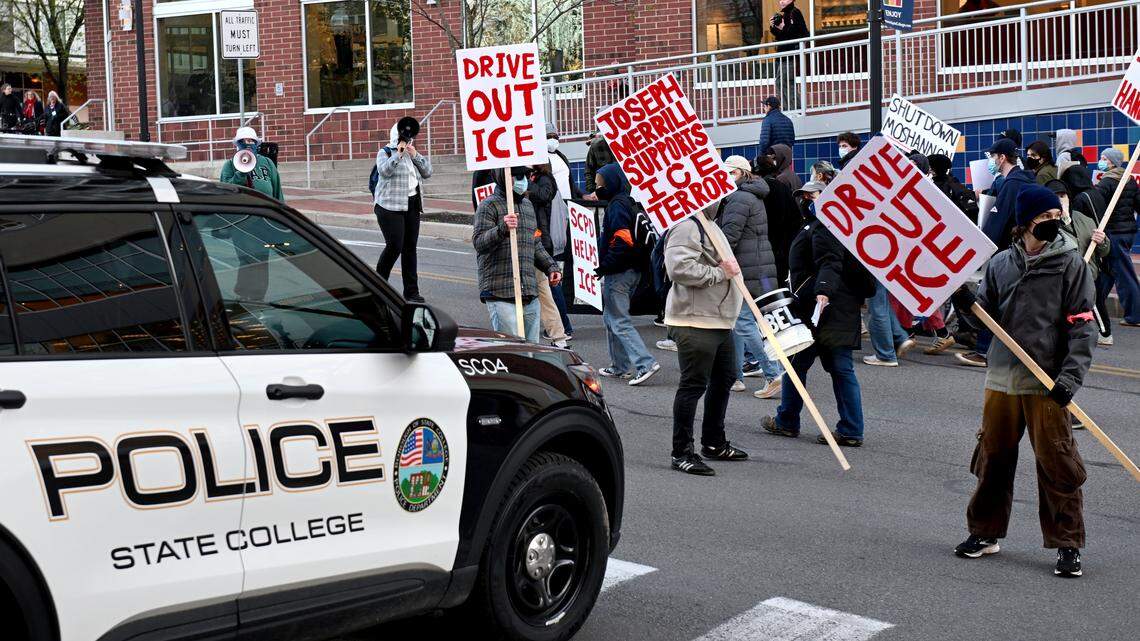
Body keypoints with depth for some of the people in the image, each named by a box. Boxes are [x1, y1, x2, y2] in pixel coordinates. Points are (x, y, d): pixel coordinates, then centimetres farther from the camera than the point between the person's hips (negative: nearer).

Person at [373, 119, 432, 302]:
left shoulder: (413, 154, 17)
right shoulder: (385, 153, -2)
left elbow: (427, 172, 7)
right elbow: (384, 171, -20)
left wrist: (415, 155, -4)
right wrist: (398, 154, -24)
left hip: (412, 205, 6)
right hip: (390, 206, -6)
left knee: (410, 247, 3)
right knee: (394, 246, -12)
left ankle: (411, 291, 6)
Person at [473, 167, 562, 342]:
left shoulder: (527, 205, 21)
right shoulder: (489, 206, -4)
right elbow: (478, 242, -17)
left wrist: (551, 267, 18)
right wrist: (502, 229, -33)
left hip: (530, 295, 8)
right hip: (501, 295, -7)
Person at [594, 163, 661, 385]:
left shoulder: (618, 205, -15)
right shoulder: (632, 202, 14)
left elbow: (622, 241, -24)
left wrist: (604, 266, -17)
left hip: (618, 273, -10)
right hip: (634, 269, 10)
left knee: (619, 321, -6)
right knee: (611, 318, 19)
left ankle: (645, 364, -13)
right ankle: (620, 366, 23)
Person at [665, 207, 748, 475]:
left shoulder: (710, 226, 20)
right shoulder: (686, 227, -16)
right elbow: (679, 268, -28)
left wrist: (729, 267, 15)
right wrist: (721, 272, -21)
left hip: (720, 322, 11)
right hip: (695, 323, -11)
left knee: (723, 380, 19)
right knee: (693, 385, -6)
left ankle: (714, 443, 33)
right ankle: (682, 452, 1)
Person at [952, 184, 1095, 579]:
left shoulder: (1070, 263, -4)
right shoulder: (1001, 263, 7)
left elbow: (1081, 327, -7)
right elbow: (988, 315, 12)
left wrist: (1070, 377, -16)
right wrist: (967, 304, -10)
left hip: (1047, 383, -4)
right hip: (1002, 378, 4)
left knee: (1057, 464, -1)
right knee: (992, 457, 12)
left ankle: (1067, 544, 11)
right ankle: (985, 532, 27)